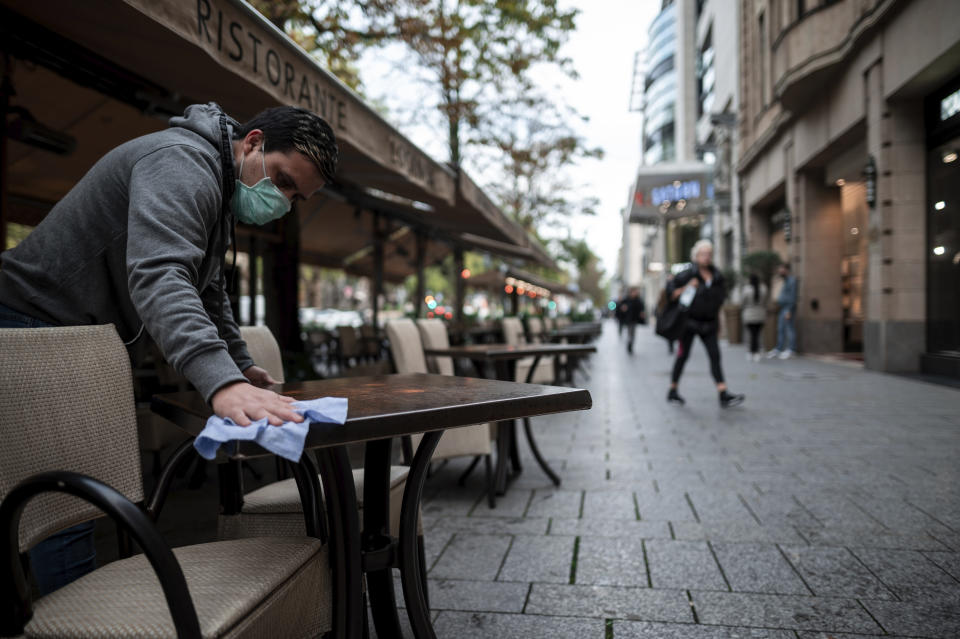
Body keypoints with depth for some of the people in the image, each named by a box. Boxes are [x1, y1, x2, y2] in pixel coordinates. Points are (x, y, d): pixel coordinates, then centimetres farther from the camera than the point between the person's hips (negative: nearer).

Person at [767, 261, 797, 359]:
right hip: (782, 308, 9)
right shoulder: (785, 280, 18)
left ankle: (790, 350, -2)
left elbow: (793, 296, -16)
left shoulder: (792, 280, -10)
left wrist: (789, 311, -19)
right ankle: (778, 348, 10)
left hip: (788, 308, -9)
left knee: (790, 329, -5)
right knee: (780, 329, 8)